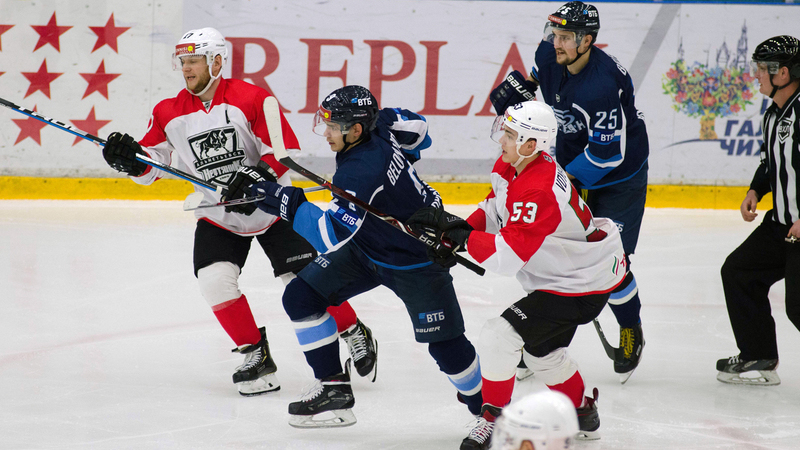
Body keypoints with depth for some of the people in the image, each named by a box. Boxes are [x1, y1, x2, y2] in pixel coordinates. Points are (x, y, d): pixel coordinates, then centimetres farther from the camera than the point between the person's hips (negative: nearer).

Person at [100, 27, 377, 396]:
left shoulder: (251, 99, -18)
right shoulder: (170, 114, -5)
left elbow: (285, 147, -19)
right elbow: (150, 165, -1)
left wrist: (257, 177, -33)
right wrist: (129, 157, -23)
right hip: (217, 217, 4)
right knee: (215, 281, -17)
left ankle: (355, 334, 18)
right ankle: (255, 353, 0)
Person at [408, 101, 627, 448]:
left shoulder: (537, 193, -34)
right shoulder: (509, 167, -4)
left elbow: (507, 256, -36)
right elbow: (496, 207, 15)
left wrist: (458, 233, -30)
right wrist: (455, 232, -1)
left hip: (580, 285, -11)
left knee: (498, 337, -15)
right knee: (541, 352, 27)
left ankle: (494, 419, 1)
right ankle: (582, 413, 47)